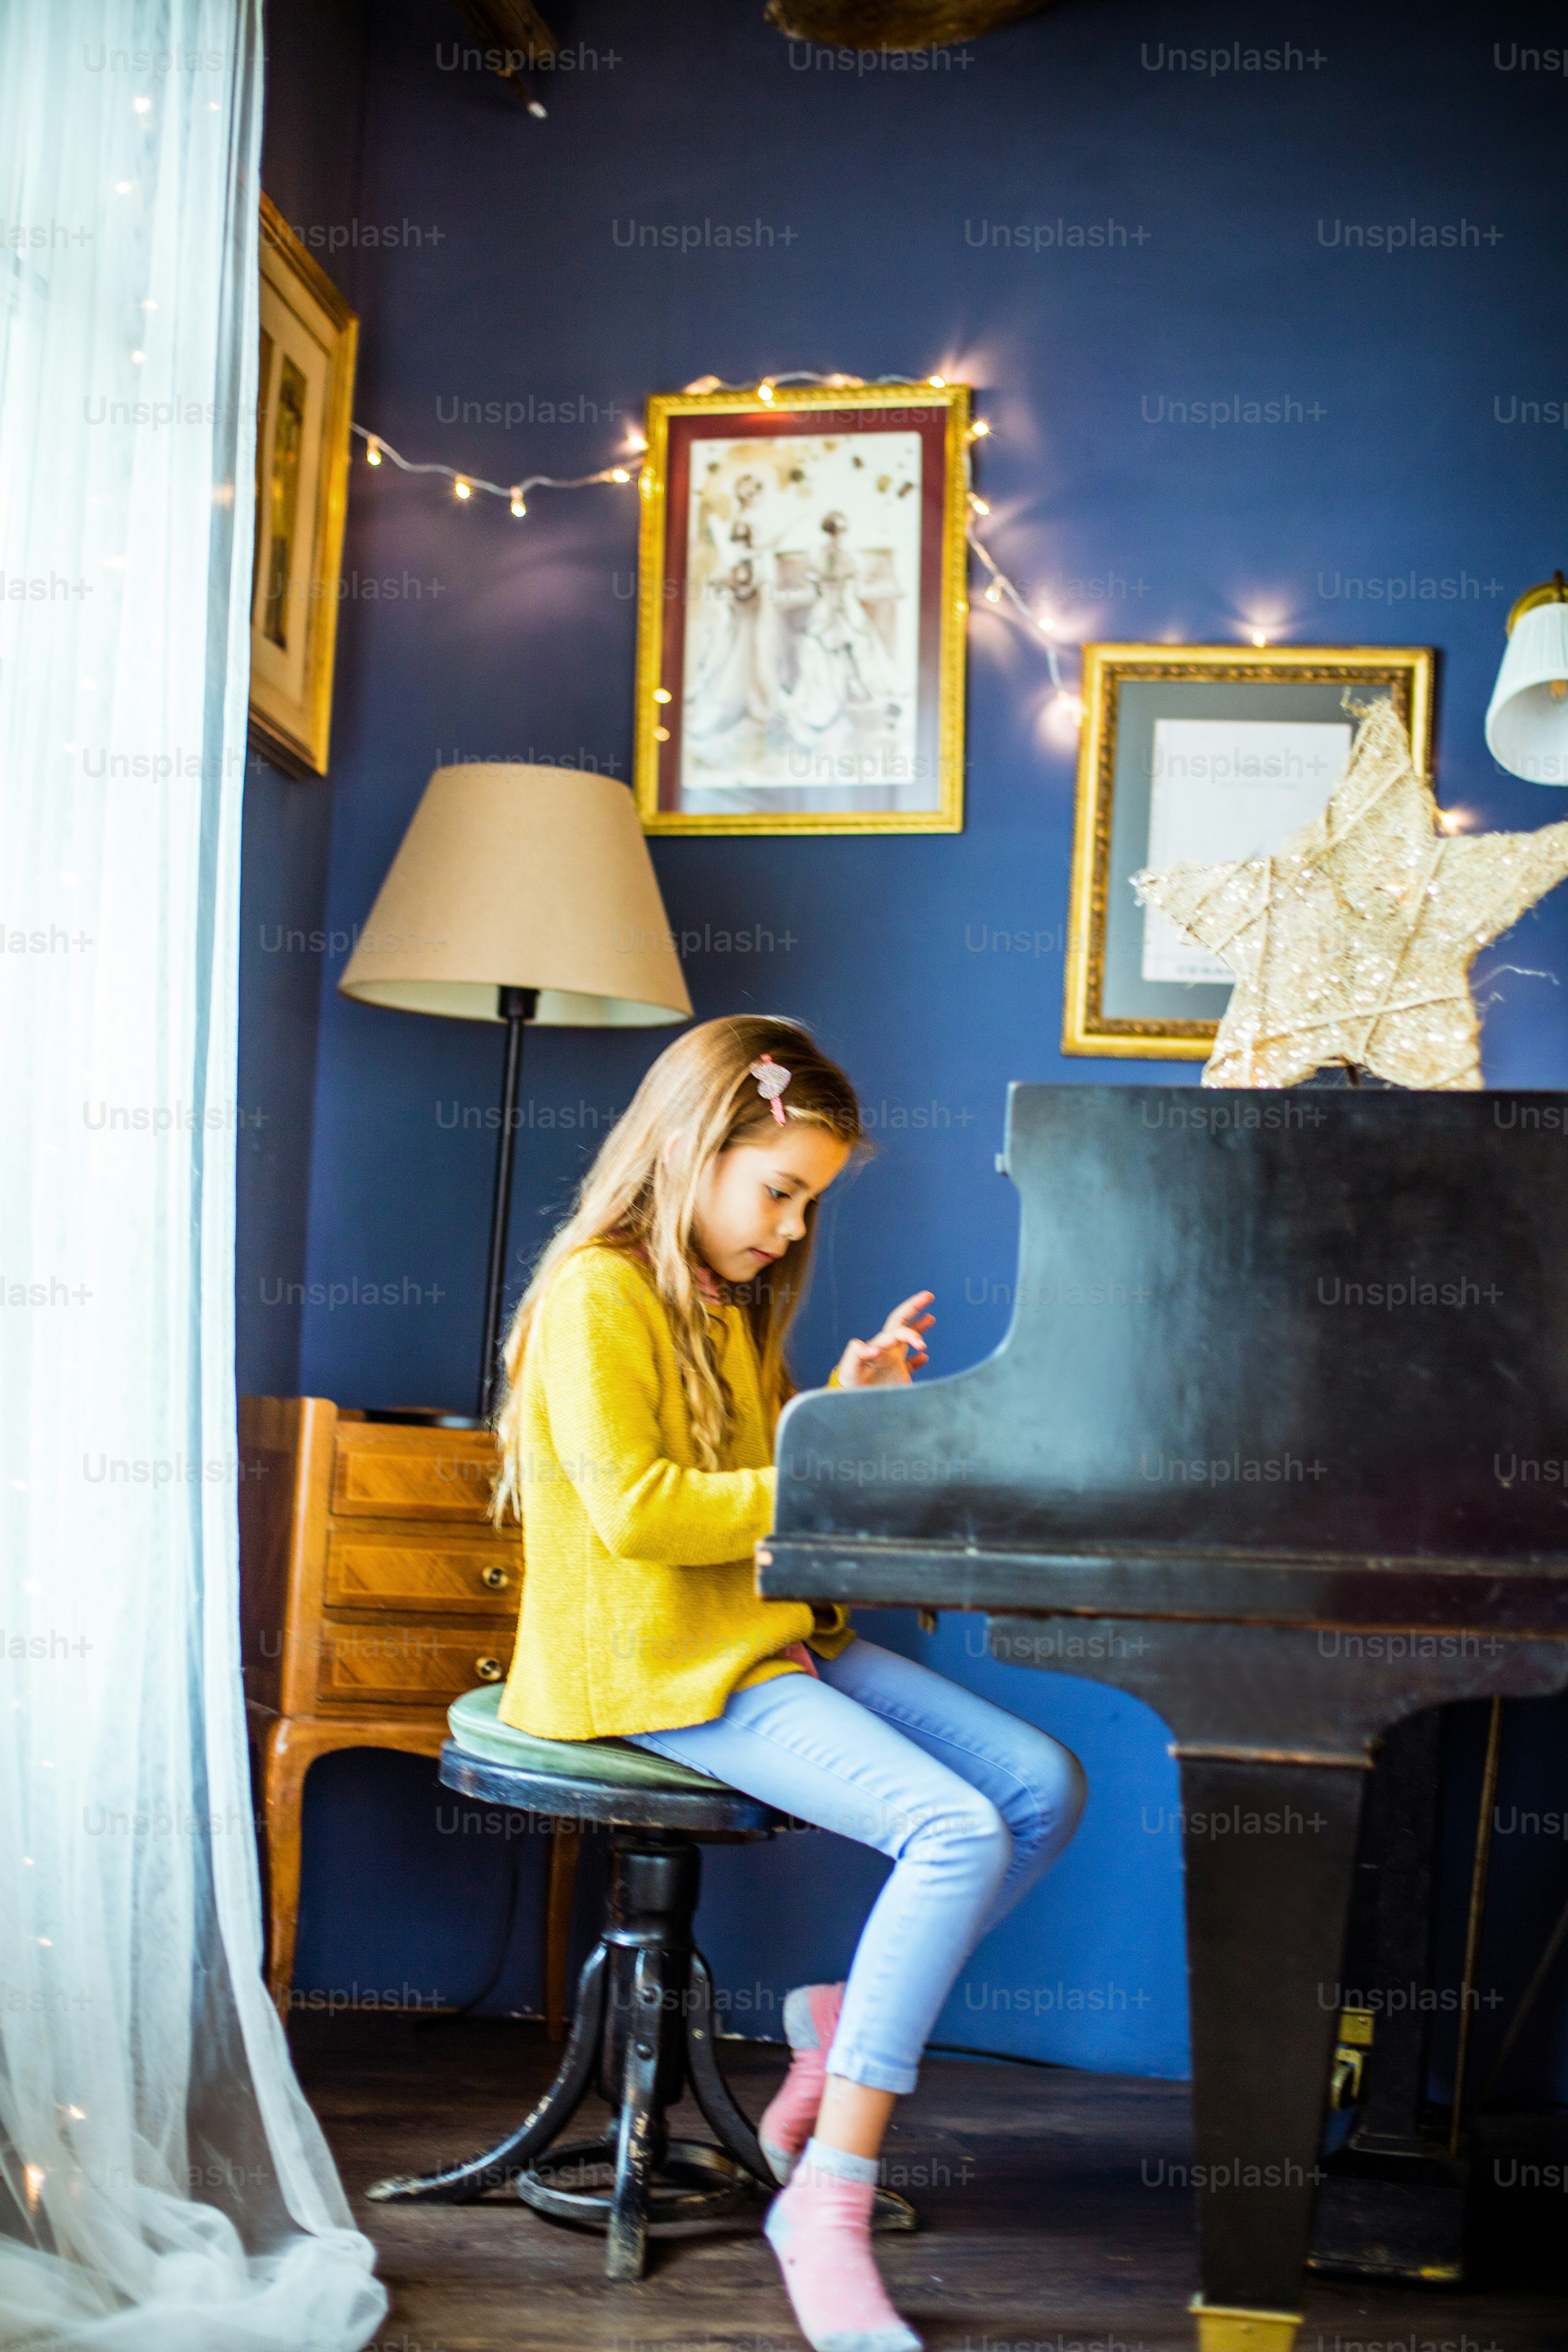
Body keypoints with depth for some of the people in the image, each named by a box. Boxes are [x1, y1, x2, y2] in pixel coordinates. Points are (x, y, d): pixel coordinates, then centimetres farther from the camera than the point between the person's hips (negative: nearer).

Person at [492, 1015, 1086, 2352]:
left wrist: (847, 1407, 9)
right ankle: (828, 2204, -22)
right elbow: (633, 1508, -20)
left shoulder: (731, 1303, 19)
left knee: (1046, 1786, -3)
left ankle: (851, 2019, 10)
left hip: (779, 1636, 9)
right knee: (959, 1832, -26)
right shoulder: (596, 1292, -10)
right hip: (663, 1661, -9)